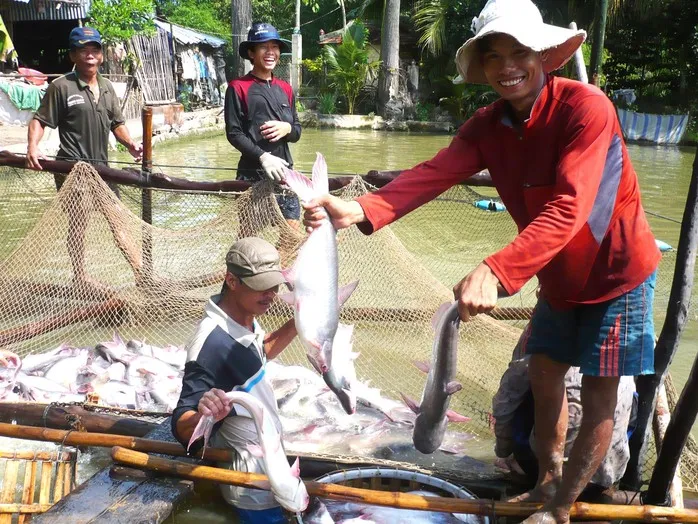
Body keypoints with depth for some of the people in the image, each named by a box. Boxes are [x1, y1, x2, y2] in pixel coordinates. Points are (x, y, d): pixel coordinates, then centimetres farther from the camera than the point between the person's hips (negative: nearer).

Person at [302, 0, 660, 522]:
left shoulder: (586, 107, -28)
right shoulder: (488, 125, -8)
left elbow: (568, 210, -38)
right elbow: (432, 174, -24)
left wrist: (496, 271, -51)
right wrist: (360, 211, -41)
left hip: (616, 272, -6)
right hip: (559, 276, 6)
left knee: (598, 396, 2)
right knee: (544, 376, 15)